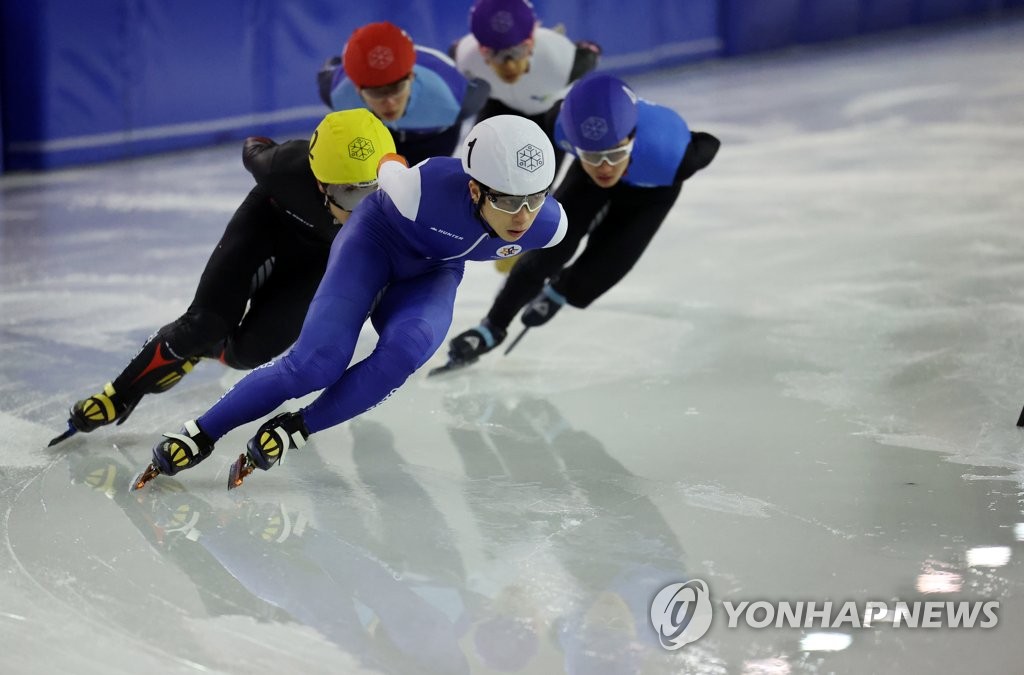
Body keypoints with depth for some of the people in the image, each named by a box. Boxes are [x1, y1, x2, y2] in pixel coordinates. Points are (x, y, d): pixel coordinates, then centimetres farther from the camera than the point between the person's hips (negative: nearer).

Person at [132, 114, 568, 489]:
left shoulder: (549, 226, -27)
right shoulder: (426, 188, -39)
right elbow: (389, 171, -13)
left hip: (433, 273, 3)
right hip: (377, 238, -3)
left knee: (407, 347, -30)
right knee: (319, 361, -20)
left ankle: (296, 430, -15)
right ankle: (199, 435, -5)